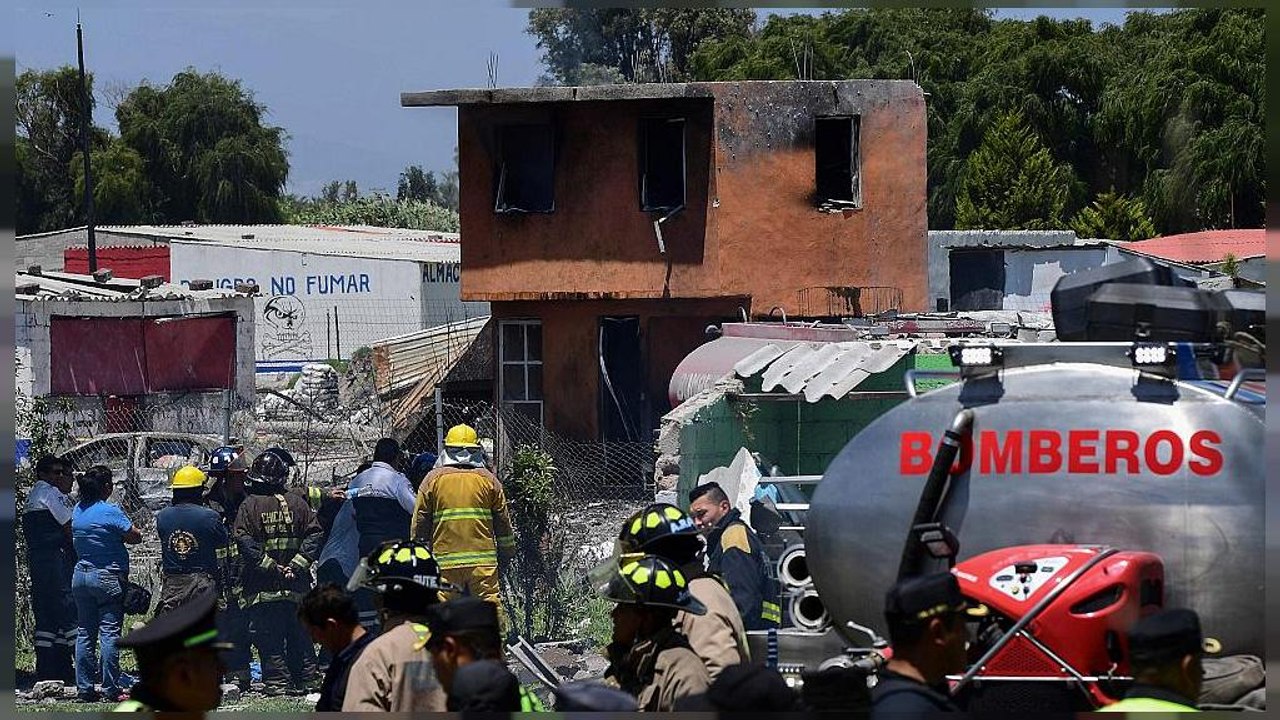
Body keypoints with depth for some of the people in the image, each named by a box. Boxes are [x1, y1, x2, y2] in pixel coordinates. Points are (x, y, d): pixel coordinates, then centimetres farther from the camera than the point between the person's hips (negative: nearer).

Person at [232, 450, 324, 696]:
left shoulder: (250, 505, -4)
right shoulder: (297, 504, 3)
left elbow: (245, 542, -13)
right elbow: (314, 535, -2)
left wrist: (270, 566, -11)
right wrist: (297, 564, -7)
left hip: (263, 588, -3)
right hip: (297, 588, 3)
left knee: (269, 639, 1)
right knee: (299, 636, 13)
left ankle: (277, 682, -3)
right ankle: (302, 680, 14)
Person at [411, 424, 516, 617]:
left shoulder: (433, 479, 2)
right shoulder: (488, 479, 4)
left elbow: (419, 524, 3)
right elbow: (503, 523, 8)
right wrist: (507, 552, 20)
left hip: (445, 560, 0)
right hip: (483, 561, 0)